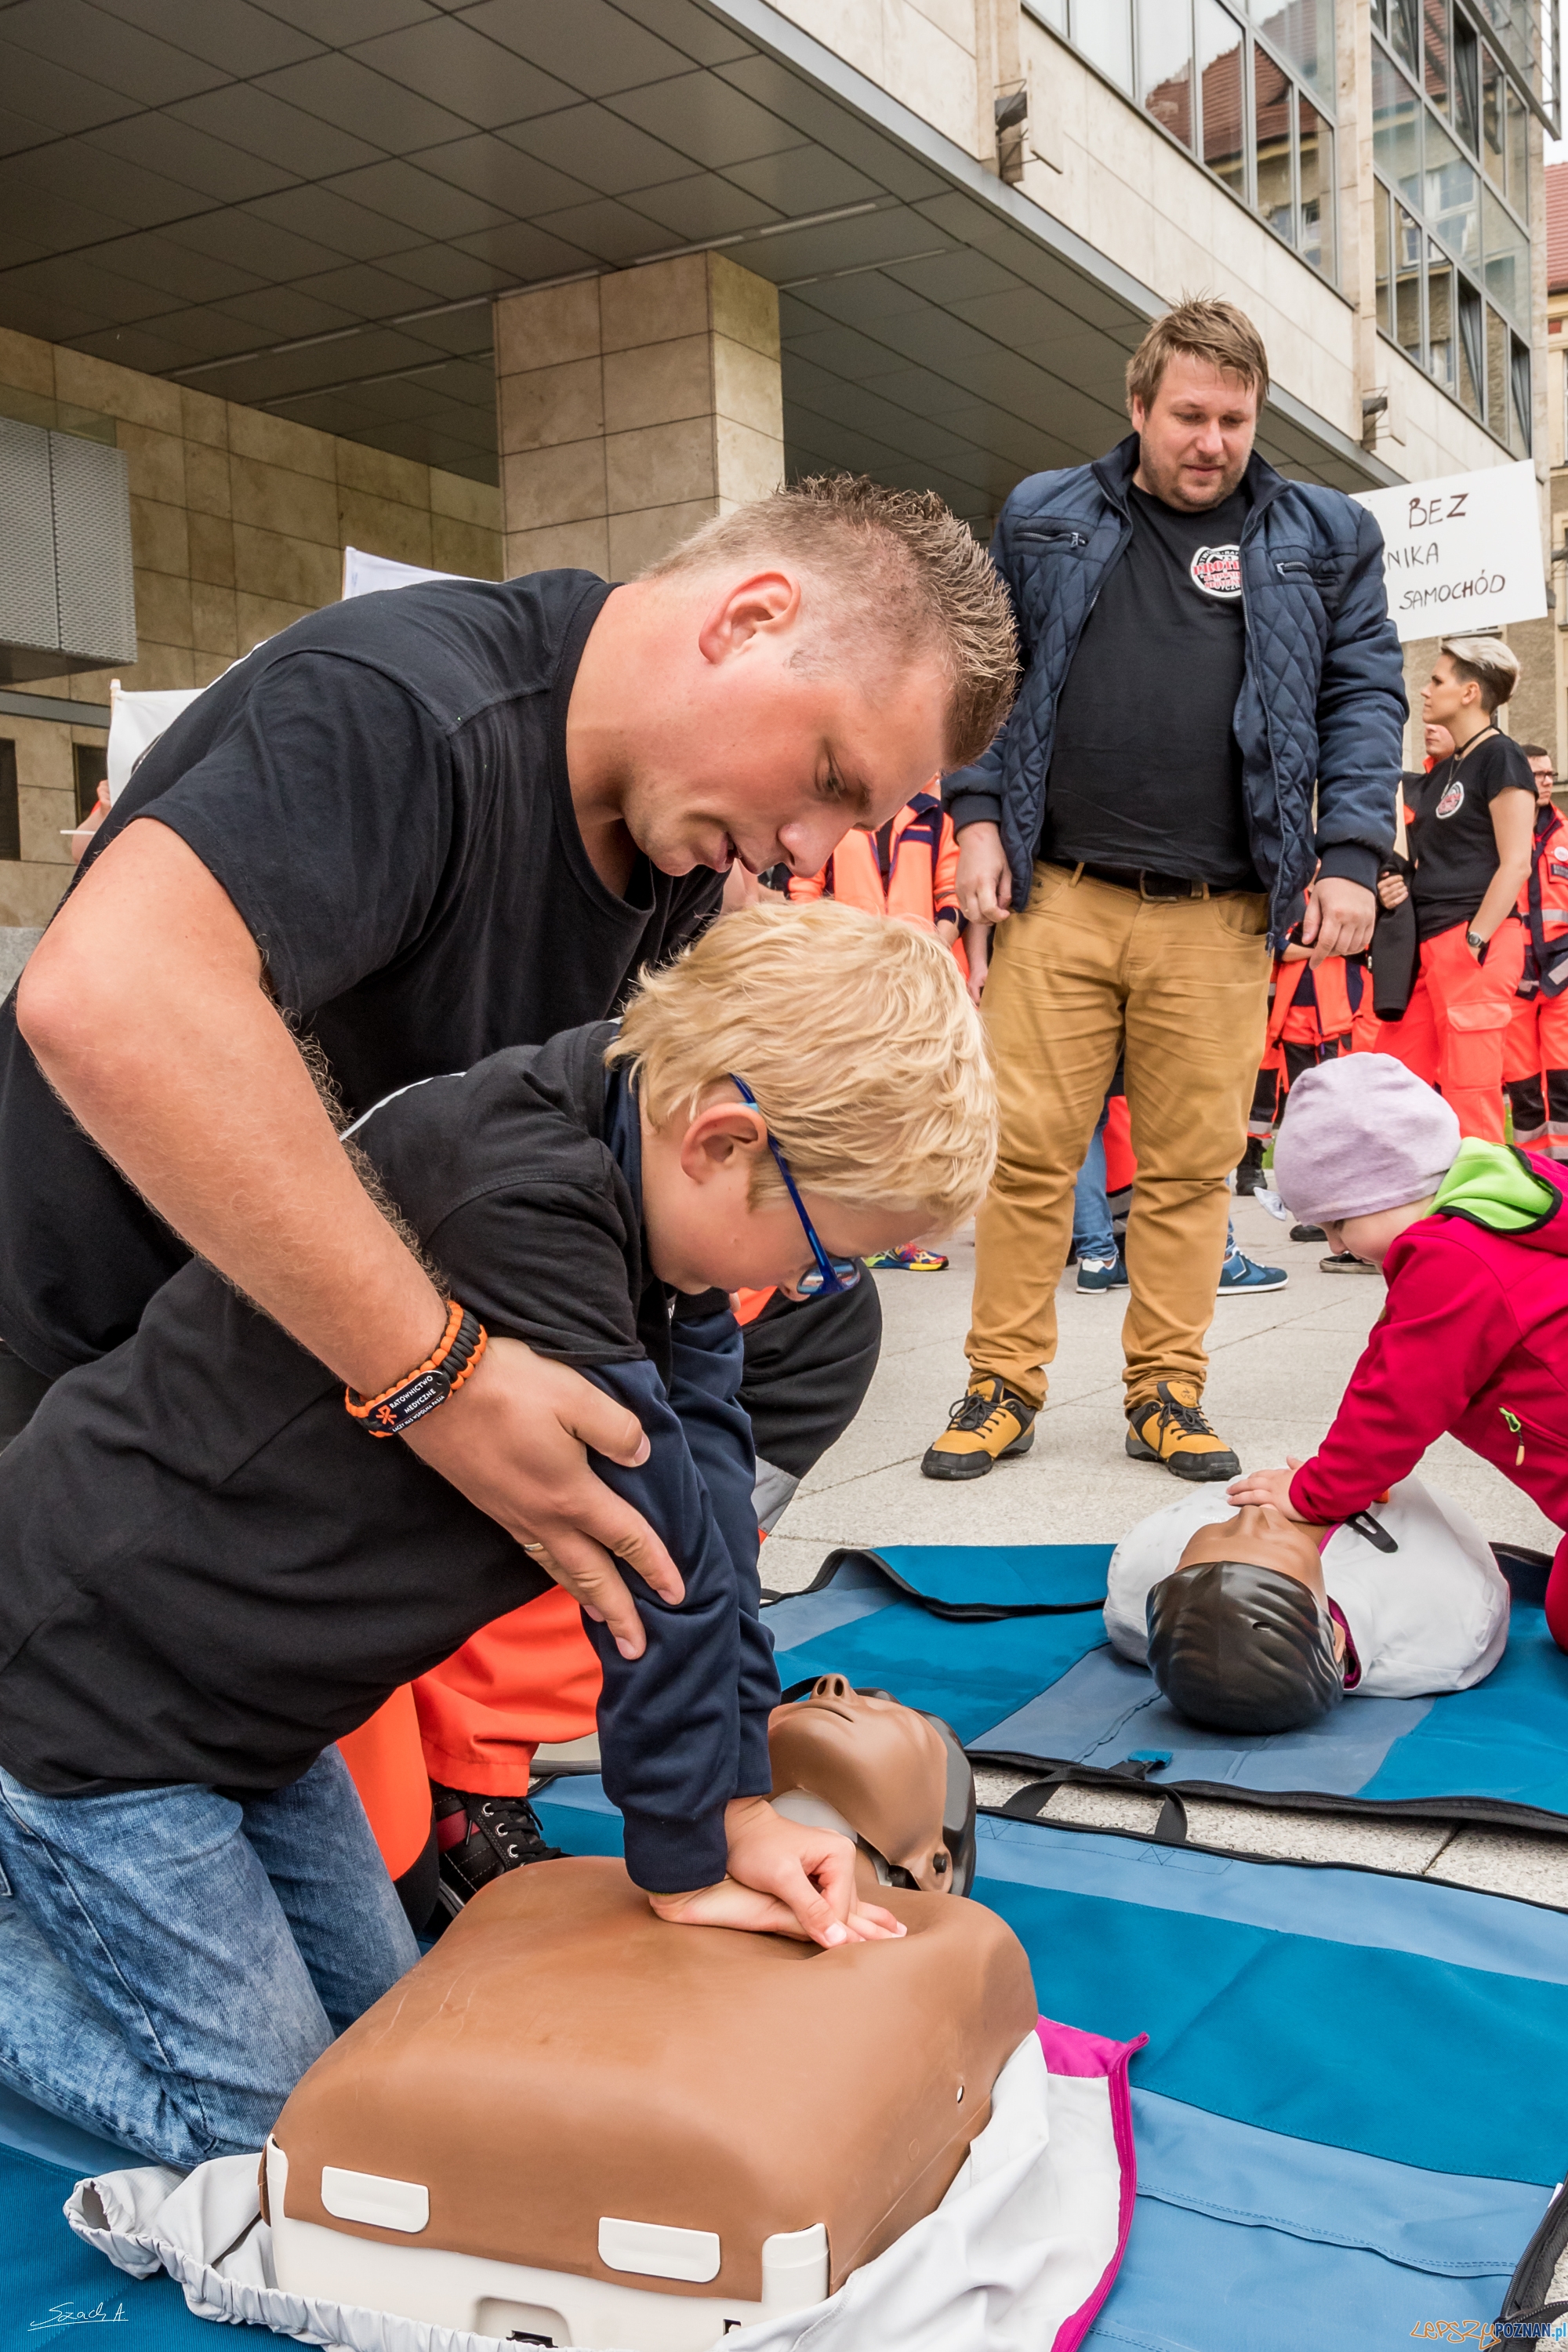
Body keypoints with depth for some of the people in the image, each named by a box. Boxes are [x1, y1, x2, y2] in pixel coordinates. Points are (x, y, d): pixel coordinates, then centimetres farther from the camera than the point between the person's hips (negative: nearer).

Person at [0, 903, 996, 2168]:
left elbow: (706, 1490, -6)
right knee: (263, 2116, 0)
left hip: (232, 1681, 9)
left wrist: (737, 1799, -8)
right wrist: (687, 1860, -16)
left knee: (383, 2039, 18)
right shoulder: (516, 1199, -34)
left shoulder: (646, 1171, -5)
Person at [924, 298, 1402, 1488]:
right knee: (1027, 1152, -1)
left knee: (1193, 1165, 4)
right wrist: (978, 814, 3)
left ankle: (1167, 1393, 17)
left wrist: (1351, 856, -2)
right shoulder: (1043, 519, 13)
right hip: (1057, 896, 0)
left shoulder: (1325, 538, 13)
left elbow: (1366, 698, 9)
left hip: (1220, 917, 0)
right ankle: (1003, 1388, 11)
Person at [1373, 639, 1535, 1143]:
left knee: (1470, 1092, -7)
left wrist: (1473, 941, -17)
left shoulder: (1499, 758, -6)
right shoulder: (1443, 770, 19)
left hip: (1474, 947, -9)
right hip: (1428, 945, 9)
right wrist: (1399, 886, 7)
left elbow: (1516, 863, -12)